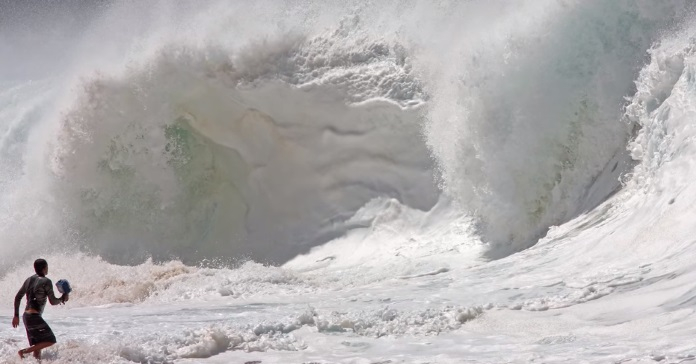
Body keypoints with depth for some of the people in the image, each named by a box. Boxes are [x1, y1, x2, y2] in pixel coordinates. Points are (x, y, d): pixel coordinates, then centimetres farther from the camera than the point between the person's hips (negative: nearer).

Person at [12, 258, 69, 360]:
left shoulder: (29, 280, 12)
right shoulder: (46, 281, -10)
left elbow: (17, 297, 14)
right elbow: (53, 301, -11)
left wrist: (16, 315, 18)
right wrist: (62, 299, 9)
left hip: (26, 316, 8)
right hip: (34, 317, -8)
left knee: (37, 345, 15)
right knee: (50, 340, -3)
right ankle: (24, 351, -10)